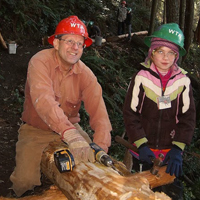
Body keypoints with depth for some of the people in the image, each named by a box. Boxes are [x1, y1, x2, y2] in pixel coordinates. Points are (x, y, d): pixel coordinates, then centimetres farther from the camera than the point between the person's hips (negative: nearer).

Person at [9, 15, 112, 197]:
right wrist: (71, 135, -50)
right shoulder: (40, 62, -21)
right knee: (25, 180, -19)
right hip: (36, 131, -3)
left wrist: (101, 147, -34)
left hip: (71, 129, 4)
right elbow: (43, 100, -38)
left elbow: (99, 111, -19)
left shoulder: (85, 74, -10)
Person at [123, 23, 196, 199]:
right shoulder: (141, 78, -11)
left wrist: (177, 149, -12)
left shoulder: (183, 81, -7)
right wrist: (141, 145, -14)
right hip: (143, 151, -1)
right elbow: (130, 113, -9)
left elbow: (188, 117, -4)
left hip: (170, 152, 1)